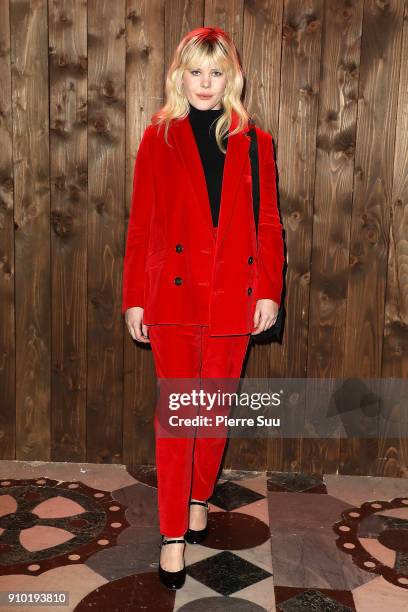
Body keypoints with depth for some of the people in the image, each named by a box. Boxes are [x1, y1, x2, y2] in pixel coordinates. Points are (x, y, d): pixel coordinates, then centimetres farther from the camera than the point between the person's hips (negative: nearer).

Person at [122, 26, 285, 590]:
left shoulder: (255, 144, 7)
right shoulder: (159, 139, 4)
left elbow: (269, 224, 5)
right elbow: (141, 225, 2)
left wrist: (269, 292, -4)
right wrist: (134, 298, -2)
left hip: (233, 299, 2)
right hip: (174, 295, -1)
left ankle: (199, 500, 36)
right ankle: (173, 536, 12)